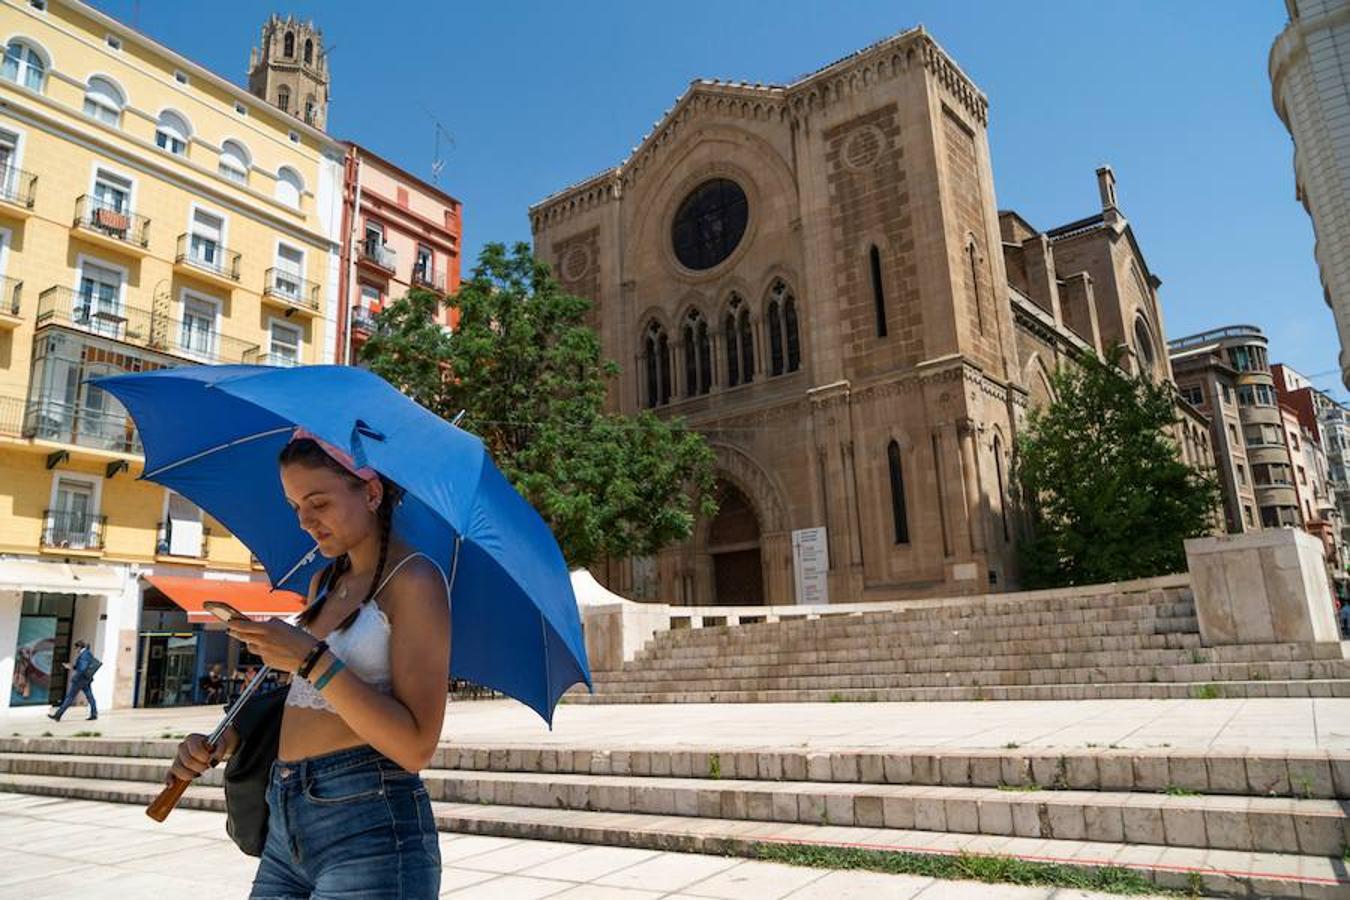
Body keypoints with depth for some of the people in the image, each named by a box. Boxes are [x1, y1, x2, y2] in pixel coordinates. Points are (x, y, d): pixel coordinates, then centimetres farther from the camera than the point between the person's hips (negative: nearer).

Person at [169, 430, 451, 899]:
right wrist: (228, 738, 2)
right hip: (285, 829, 8)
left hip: (371, 829, -8)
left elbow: (416, 748, -18)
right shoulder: (325, 583, 13)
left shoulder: (414, 580, -12)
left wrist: (312, 660, -22)